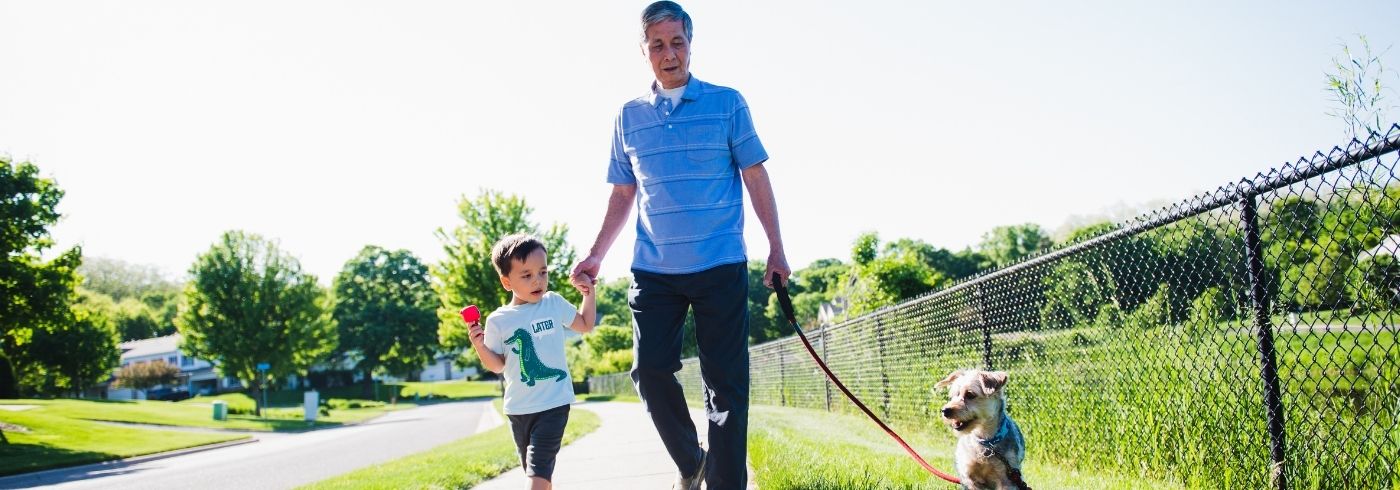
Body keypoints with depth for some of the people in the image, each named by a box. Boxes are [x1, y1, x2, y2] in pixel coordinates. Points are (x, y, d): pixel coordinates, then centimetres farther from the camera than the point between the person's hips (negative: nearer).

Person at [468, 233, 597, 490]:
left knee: (539, 466, -14)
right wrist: (480, 346, -16)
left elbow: (585, 325, 13)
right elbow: (497, 365, 2)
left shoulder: (554, 303, -2)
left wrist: (589, 292, 1)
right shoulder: (497, 320, -4)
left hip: (553, 403, -2)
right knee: (532, 469, 16)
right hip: (518, 408, 2)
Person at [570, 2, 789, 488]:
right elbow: (622, 195, 15)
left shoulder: (727, 103, 2)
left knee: (725, 385, 0)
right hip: (653, 270, 3)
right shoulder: (630, 116, 11)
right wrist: (596, 256, 8)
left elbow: (755, 178, 3)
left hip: (721, 266, -3)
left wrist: (776, 248, -2)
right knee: (649, 371, 2)